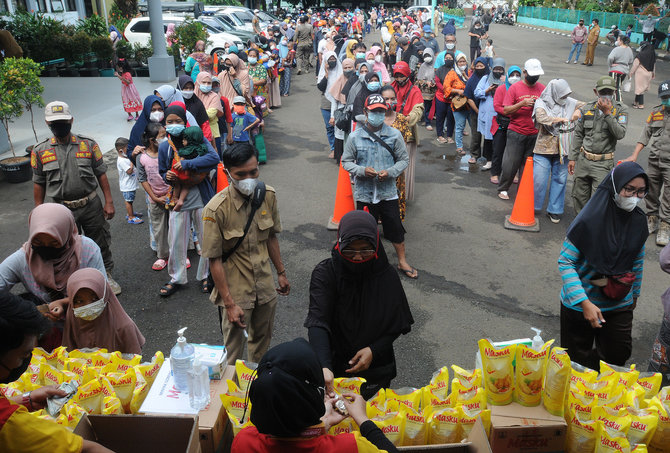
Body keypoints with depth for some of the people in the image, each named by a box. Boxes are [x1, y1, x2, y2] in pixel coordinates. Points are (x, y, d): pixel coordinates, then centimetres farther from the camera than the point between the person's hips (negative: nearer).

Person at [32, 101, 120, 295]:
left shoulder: (88, 144, -2)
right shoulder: (40, 151, -1)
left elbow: (101, 174, 1)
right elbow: (39, 184, 5)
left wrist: (109, 202, -2)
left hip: (91, 205, 0)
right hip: (63, 210, 0)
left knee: (101, 244, 12)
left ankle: (106, 276, 31)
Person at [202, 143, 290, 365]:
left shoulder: (268, 195, -7)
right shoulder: (216, 209, -22)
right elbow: (214, 260, -18)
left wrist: (281, 273, 13)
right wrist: (229, 304, -18)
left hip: (266, 286, 5)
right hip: (235, 289, -5)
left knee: (262, 341, 23)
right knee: (233, 351, 7)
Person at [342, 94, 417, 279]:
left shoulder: (394, 135, -5)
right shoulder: (355, 136, -5)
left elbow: (404, 159, 3)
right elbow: (346, 161, 2)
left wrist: (390, 172, -15)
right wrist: (362, 170, -17)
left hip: (388, 192, 0)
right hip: (364, 193, 0)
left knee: (395, 229, 10)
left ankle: (402, 262, 30)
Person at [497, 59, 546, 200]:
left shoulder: (542, 89, 8)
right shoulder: (515, 88, -2)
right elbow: (506, 110, -6)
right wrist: (522, 103, -19)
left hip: (535, 134, 3)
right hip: (516, 133, -3)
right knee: (510, 163, -1)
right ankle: (502, 189, 16)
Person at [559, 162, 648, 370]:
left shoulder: (638, 221, -5)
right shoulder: (590, 221, -22)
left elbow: (637, 261, 11)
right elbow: (565, 262, -21)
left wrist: (635, 294, 21)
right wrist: (584, 303, -26)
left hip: (619, 305, 5)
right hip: (579, 305, -4)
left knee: (619, 355, 11)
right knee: (578, 360, 11)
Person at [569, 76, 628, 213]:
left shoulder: (621, 110, -2)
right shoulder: (587, 108, 7)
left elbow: (620, 134, -17)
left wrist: (607, 113, -20)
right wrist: (572, 157, 11)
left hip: (603, 163, -4)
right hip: (583, 160, 4)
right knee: (579, 197, 11)